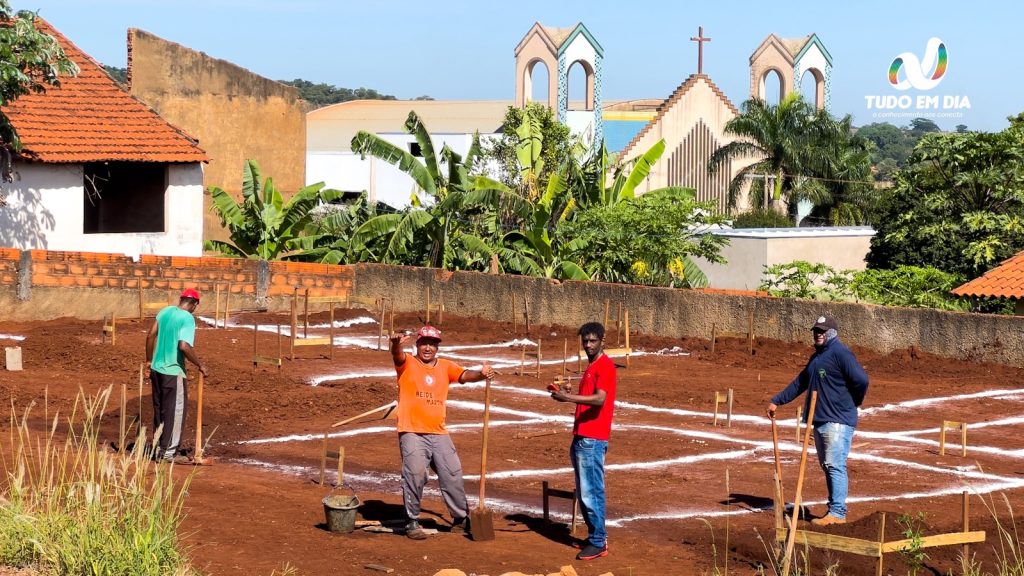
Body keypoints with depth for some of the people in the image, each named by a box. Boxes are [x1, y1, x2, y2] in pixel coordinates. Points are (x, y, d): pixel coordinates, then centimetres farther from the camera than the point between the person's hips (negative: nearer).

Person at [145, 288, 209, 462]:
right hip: (173, 372, -7)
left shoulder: (165, 311, 6)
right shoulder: (188, 318, -15)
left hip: (156, 368, 7)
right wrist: (201, 365, -17)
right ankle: (168, 451, 4)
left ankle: (158, 448, 26)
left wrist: (149, 361, 20)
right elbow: (184, 346, -27)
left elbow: (150, 336, 9)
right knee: (175, 411, 3)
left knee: (159, 409, 18)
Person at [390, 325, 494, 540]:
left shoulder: (445, 367, 12)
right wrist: (396, 344, -46)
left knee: (453, 475, 6)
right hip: (412, 433, -4)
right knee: (415, 475, -14)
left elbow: (465, 375, -2)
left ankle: (461, 519, 21)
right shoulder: (407, 364, 1)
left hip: (439, 433, 4)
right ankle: (412, 522, -3)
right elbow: (398, 355, -21)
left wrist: (481, 374, -26)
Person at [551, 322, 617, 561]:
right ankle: (596, 535, 20)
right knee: (584, 492, 13)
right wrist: (568, 393, 9)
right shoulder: (591, 366, 19)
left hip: (593, 440, -10)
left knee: (591, 492, -9)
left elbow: (599, 399, -25)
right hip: (582, 437, 10)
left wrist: (568, 397, -28)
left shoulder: (605, 366, -12)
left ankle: (598, 543, -6)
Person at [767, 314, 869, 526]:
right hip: (820, 421, 10)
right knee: (827, 466, 12)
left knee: (835, 466, -13)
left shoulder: (840, 353, -11)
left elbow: (861, 380, -20)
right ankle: (835, 509, 17)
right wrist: (777, 401, 21)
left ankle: (837, 513, -15)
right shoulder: (817, 357, 19)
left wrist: (852, 403, -6)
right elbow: (799, 383, 26)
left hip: (838, 421, -10)